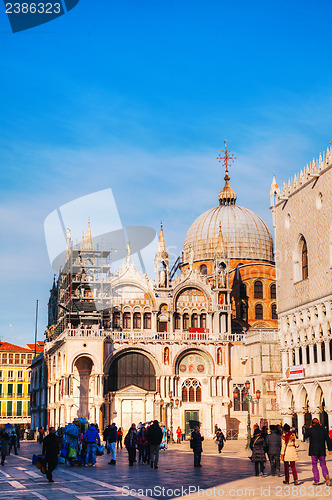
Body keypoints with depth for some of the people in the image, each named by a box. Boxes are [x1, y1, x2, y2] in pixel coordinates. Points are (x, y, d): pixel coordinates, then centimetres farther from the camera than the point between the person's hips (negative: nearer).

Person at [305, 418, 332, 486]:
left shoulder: (311, 429, -9)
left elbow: (306, 435, 8)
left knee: (314, 465, 7)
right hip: (322, 451, 3)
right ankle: (326, 476, -16)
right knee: (323, 464, 10)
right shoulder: (324, 429, 3)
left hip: (313, 451, -3)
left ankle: (316, 481, 5)